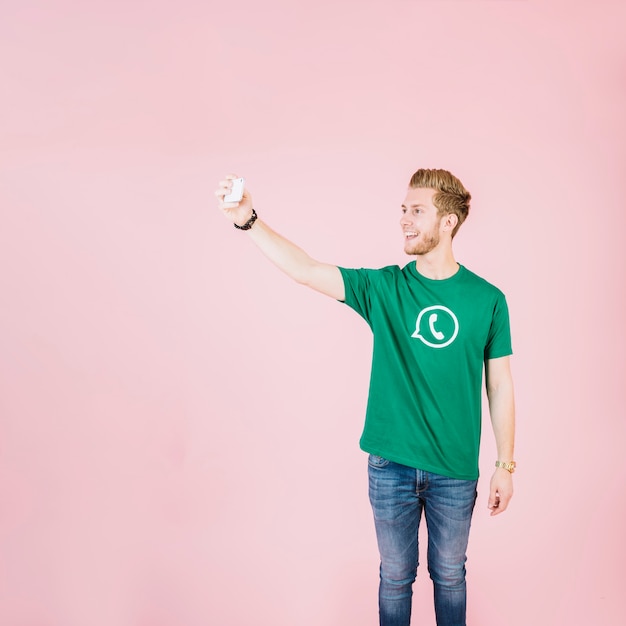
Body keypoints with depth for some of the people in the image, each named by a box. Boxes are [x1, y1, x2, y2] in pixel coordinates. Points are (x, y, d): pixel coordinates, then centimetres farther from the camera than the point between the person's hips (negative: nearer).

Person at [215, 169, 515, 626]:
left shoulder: (487, 299, -5)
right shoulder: (385, 288, -4)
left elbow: (499, 385, 1)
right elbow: (305, 270, -14)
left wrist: (506, 465, 3)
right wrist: (249, 221, -26)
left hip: (455, 470, 0)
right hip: (390, 465, 1)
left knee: (449, 576, 18)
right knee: (396, 577, 16)